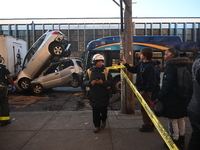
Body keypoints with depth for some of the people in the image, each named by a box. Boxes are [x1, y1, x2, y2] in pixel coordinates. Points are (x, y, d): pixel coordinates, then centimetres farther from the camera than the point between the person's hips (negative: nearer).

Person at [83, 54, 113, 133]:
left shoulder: (106, 71, -2)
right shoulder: (90, 71, 1)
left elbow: (110, 81, -3)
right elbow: (85, 82, 3)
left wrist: (103, 82, -20)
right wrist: (90, 82, -18)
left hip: (104, 95, 0)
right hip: (93, 95, 1)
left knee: (103, 110, 12)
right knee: (95, 111, 6)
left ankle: (103, 121, 41)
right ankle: (97, 125, 23)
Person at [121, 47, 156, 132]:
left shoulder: (150, 66, -20)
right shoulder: (141, 63, 7)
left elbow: (151, 81, -23)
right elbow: (133, 70, 17)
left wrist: (145, 90, -21)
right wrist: (125, 64, 8)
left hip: (146, 91, -9)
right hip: (141, 89, 9)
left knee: (145, 109, 2)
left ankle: (148, 126, 18)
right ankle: (150, 124, 36)